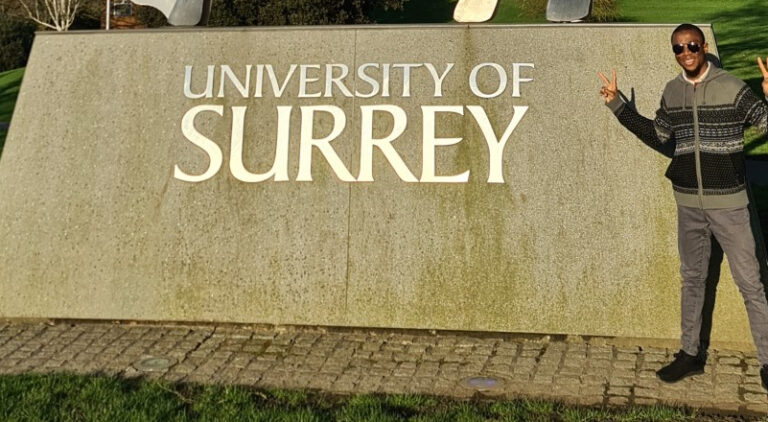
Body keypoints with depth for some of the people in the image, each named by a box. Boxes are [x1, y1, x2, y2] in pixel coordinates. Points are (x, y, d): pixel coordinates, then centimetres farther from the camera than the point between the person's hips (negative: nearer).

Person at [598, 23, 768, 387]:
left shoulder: (732, 88, -10)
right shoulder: (671, 92, 4)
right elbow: (658, 138, 15)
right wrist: (618, 104, 13)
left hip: (728, 203, -4)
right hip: (688, 203, 5)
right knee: (692, 279, 15)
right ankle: (689, 355, 29)